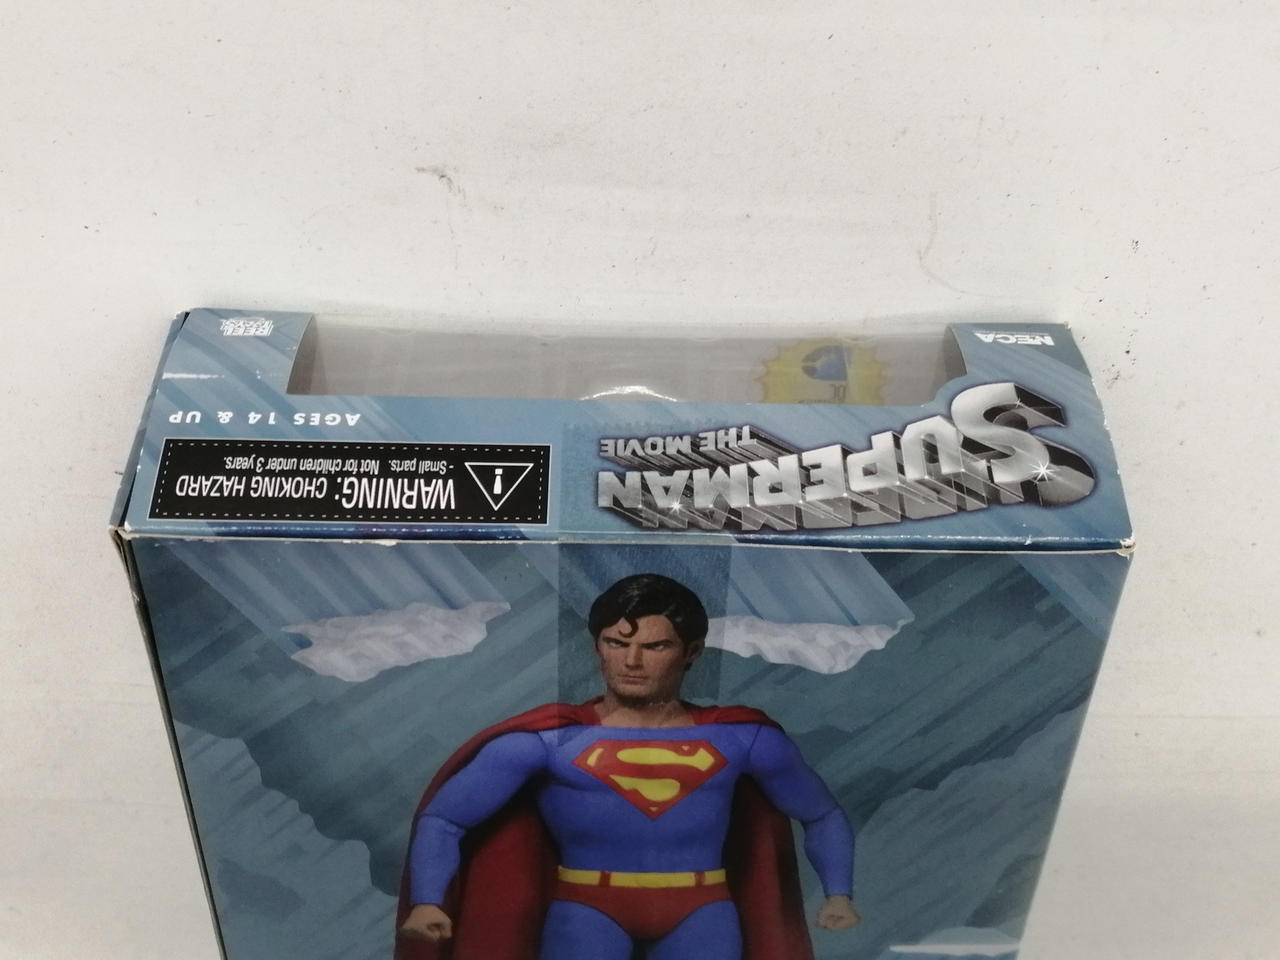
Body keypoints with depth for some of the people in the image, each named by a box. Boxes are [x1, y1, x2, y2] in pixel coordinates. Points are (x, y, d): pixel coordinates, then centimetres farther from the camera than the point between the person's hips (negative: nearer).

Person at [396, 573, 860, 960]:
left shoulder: (743, 738, 2)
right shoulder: (546, 739, -5)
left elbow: (823, 816, 17)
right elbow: (442, 817, -3)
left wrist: (838, 895, 2)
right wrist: (427, 902, -18)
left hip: (698, 913, 2)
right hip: (587, 909, -1)